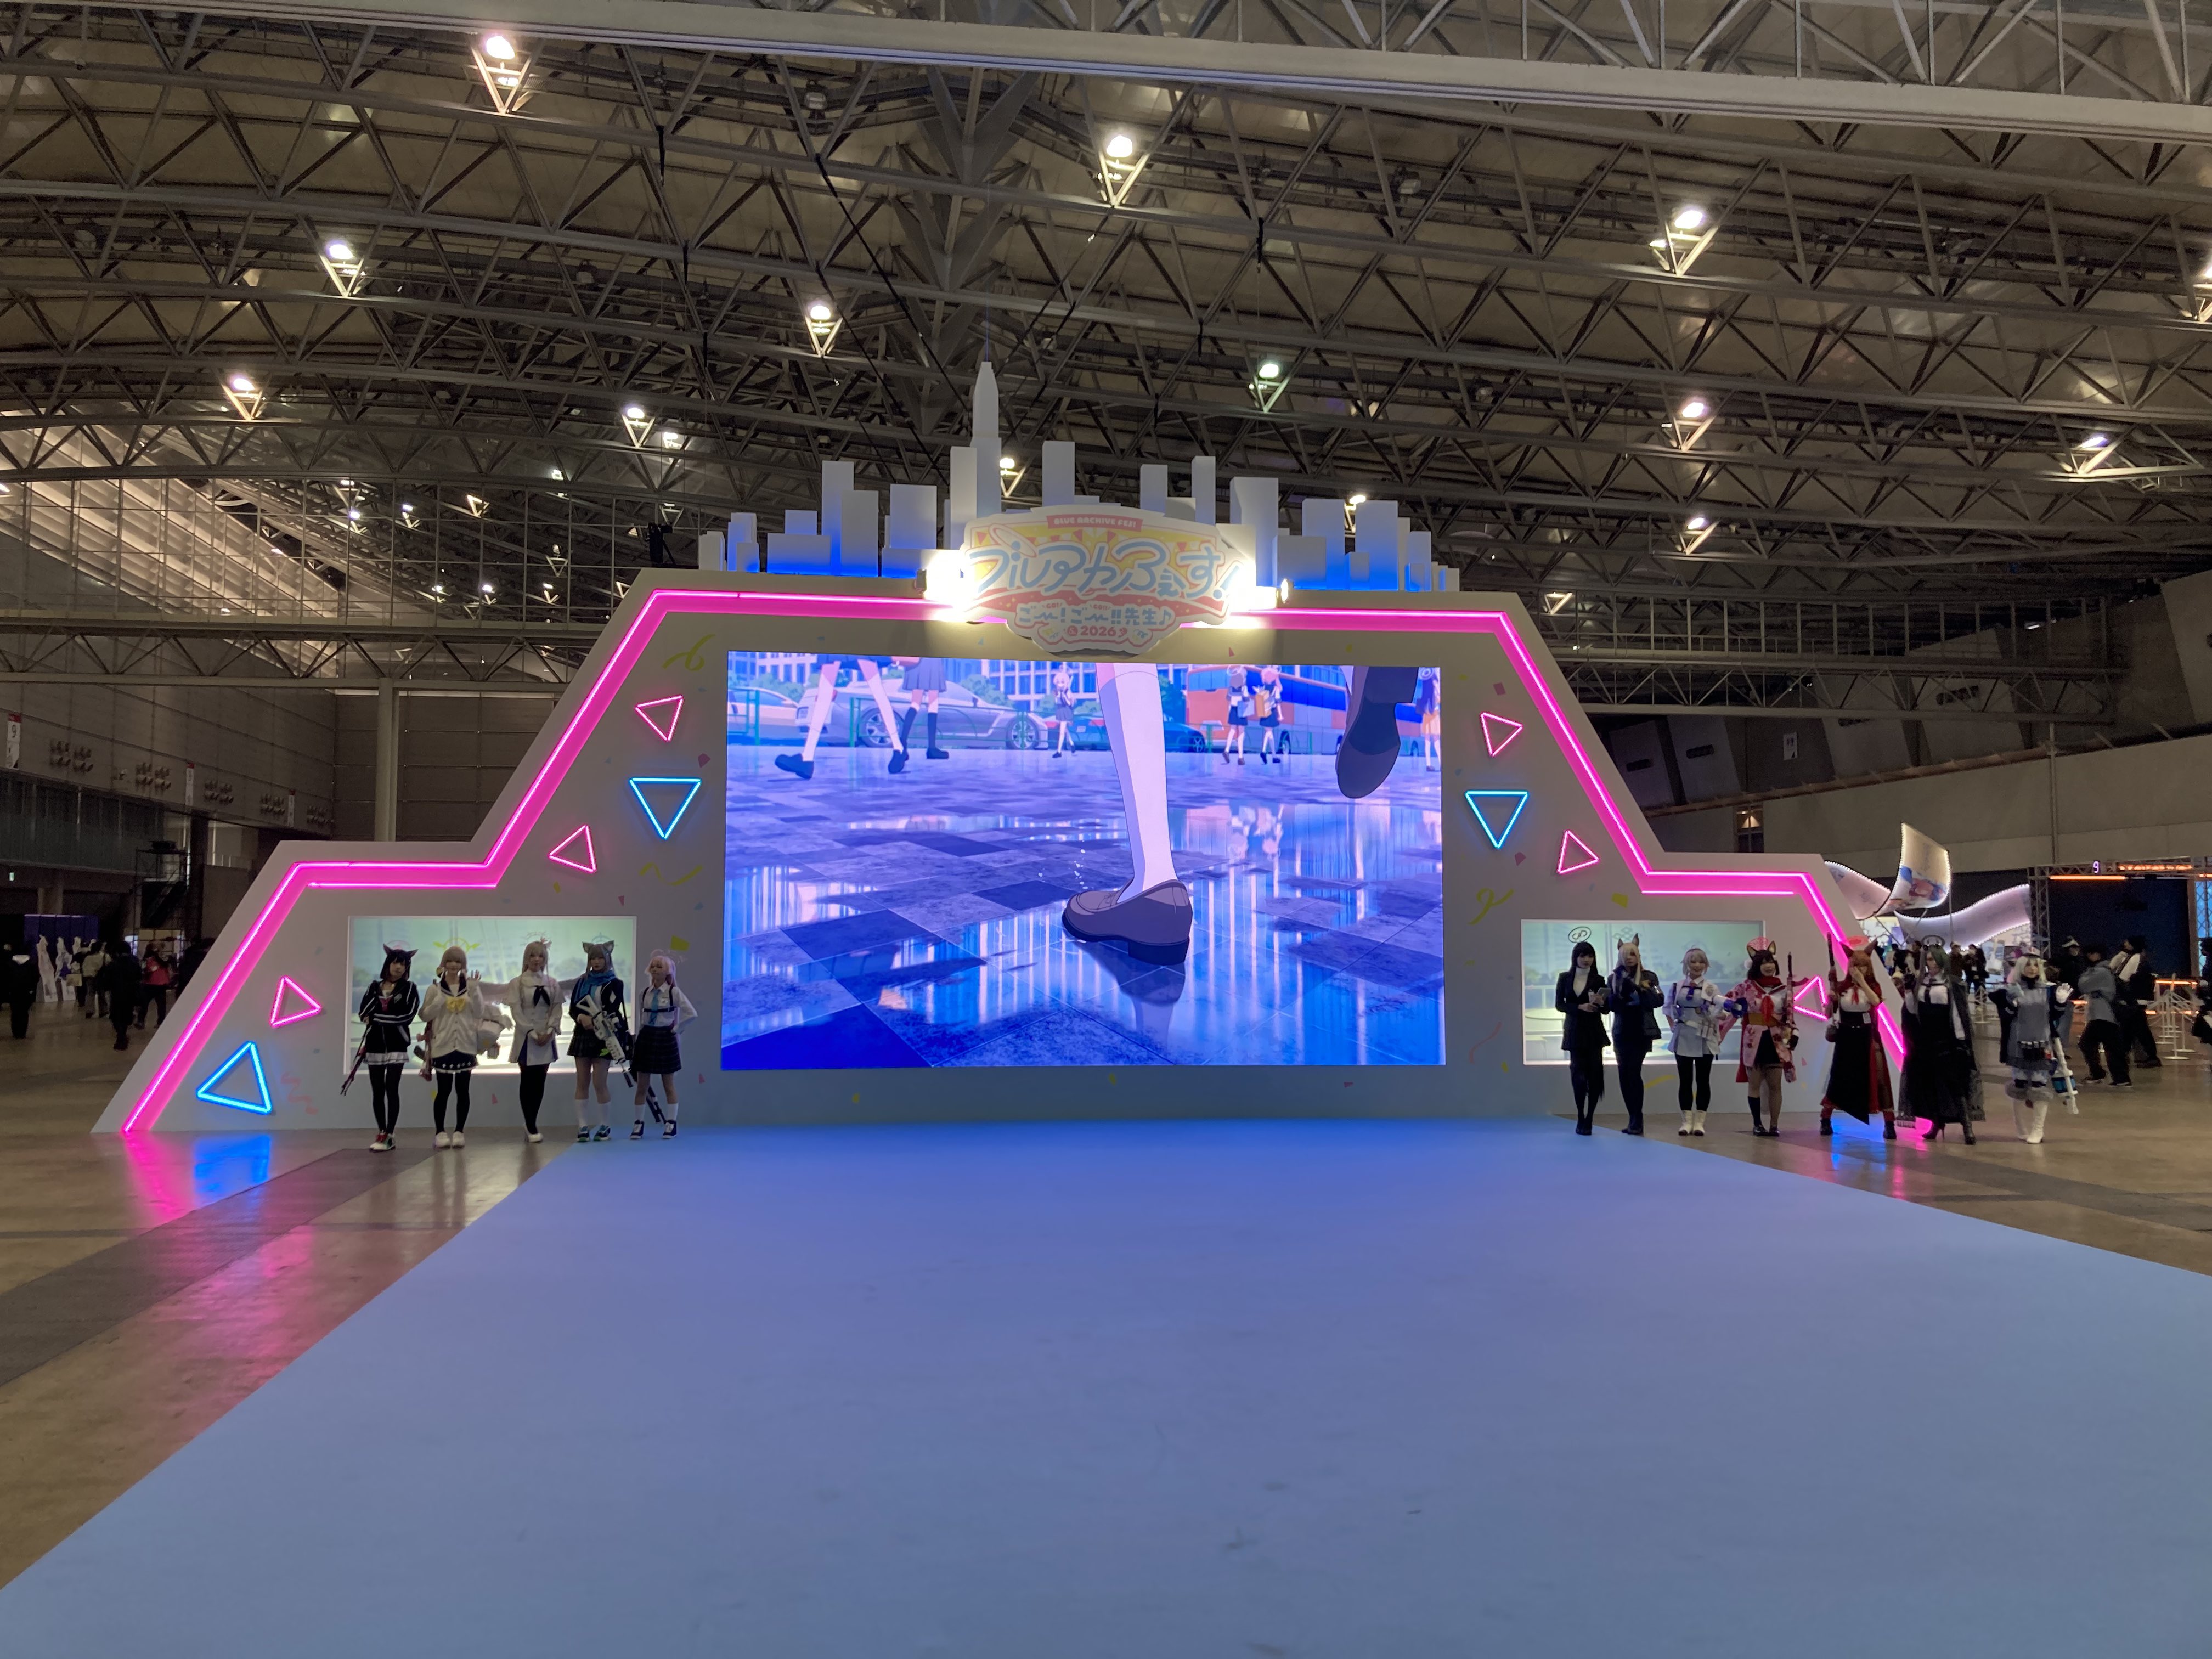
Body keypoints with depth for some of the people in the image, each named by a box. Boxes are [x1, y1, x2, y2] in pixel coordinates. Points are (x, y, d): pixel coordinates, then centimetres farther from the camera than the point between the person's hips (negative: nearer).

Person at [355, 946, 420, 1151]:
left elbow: (407, 1016, -12)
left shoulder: (409, 988, 0)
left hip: (396, 1046, -4)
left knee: (391, 1089, -8)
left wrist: (376, 1017, -8)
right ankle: (381, 1133, 13)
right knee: (377, 1091, 6)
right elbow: (363, 1013, 1)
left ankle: (390, 1136, -8)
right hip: (375, 1045, 4)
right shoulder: (375, 987, 11)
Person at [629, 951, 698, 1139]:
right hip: (646, 1037, 4)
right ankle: (639, 1123, 13)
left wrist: (676, 1028, -10)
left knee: (668, 1084, 4)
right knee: (642, 1085, 6)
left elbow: (692, 1014, -14)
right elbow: (640, 1017, 16)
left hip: (665, 1039, -4)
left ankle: (671, 1124, 10)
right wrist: (640, 1036, 9)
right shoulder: (644, 992, 4)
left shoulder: (674, 992, -9)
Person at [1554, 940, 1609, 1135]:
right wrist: (1580, 1007, -14)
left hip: (1594, 1032, 0)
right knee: (1579, 1074, 0)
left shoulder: (1599, 980, 1)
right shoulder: (1565, 978, 4)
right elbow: (1559, 1004, 0)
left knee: (1594, 1074, -4)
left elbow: (1606, 1010, 2)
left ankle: (1589, 1120, 3)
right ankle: (1581, 1120, 9)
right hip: (1574, 1031, 1)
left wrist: (1601, 1003, -21)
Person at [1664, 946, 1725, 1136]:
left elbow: (1717, 1013, -12)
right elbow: (1668, 1007, 16)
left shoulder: (1712, 988, -3)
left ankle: (1699, 1122, 8)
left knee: (1703, 1081, 3)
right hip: (1683, 1038, 2)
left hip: (1704, 1040, -2)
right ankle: (1687, 1121, 8)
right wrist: (1673, 1027, 6)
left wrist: (1724, 1016, -33)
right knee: (1685, 1081, 4)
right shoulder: (1677, 986, 4)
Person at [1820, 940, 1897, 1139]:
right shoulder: (1841, 987, 1)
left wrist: (1862, 981, -18)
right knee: (1839, 1077, 4)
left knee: (1877, 1078, -6)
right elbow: (1829, 1013, 2)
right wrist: (1831, 999, -17)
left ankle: (1889, 1124, -3)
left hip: (1867, 1038, 0)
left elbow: (1875, 1002, -21)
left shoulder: (1874, 986, 1)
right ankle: (1826, 1120, 14)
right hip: (1846, 1038, 0)